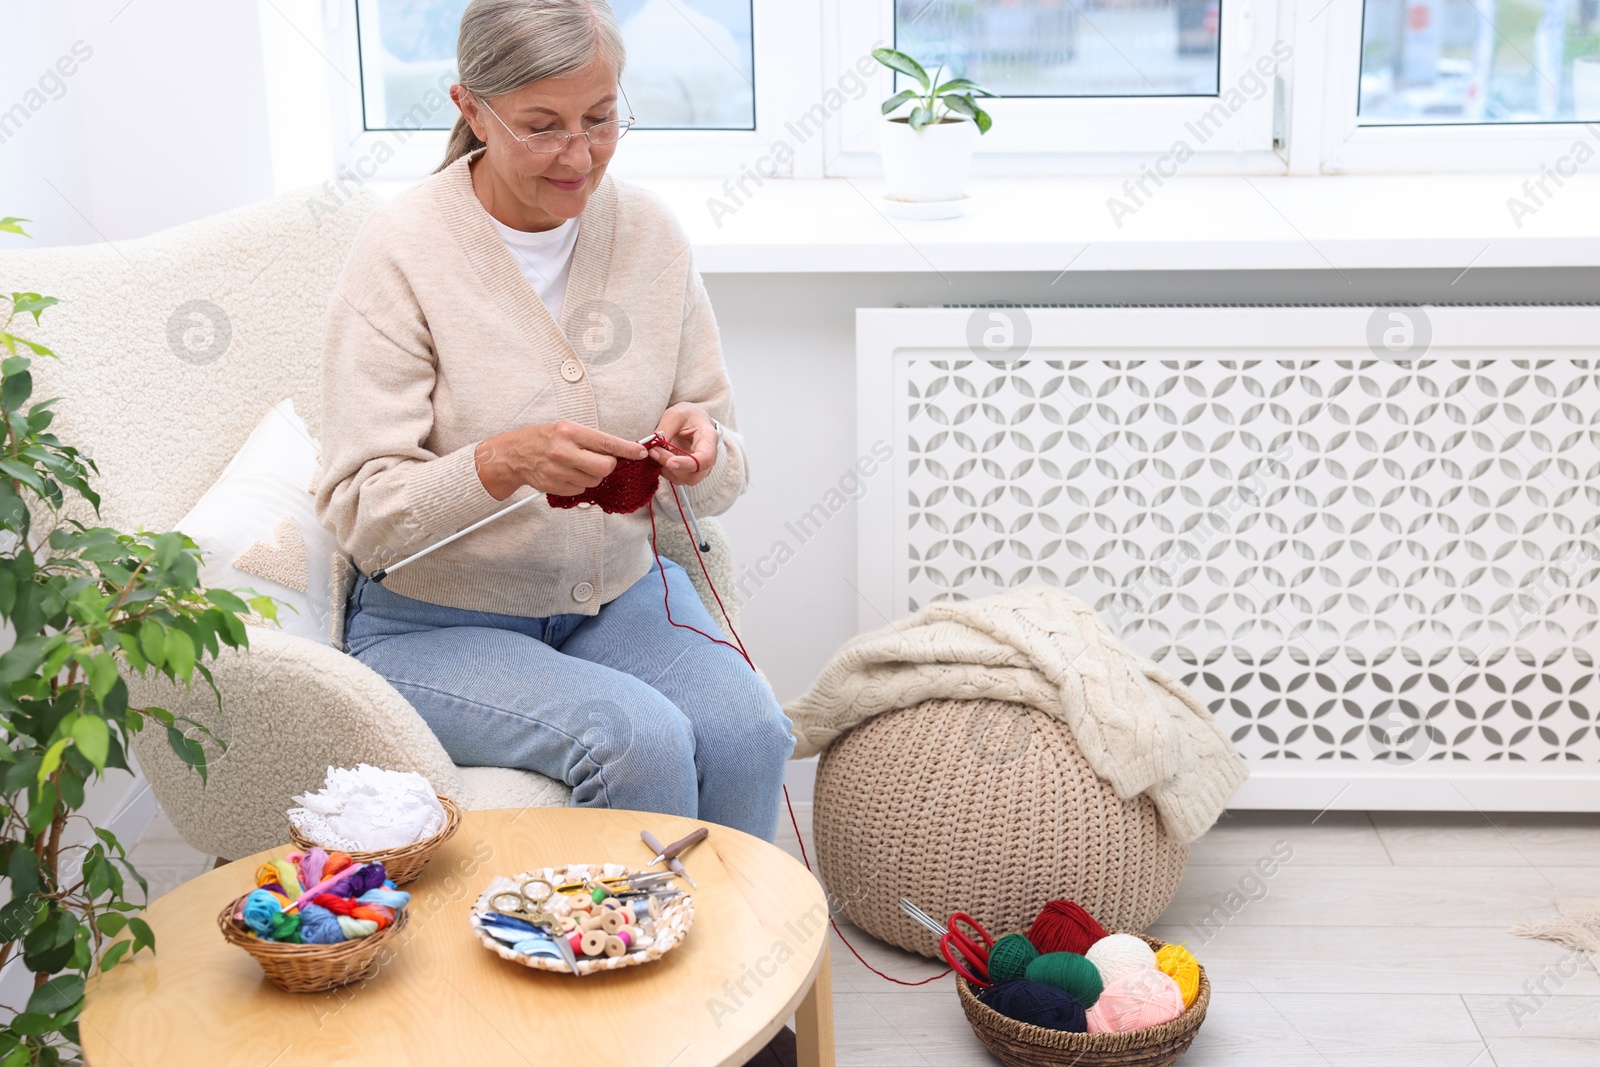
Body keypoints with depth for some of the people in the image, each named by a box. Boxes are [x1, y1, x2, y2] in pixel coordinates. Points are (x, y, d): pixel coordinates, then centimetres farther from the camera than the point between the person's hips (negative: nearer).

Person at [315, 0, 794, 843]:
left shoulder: (648, 232, 1)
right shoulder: (401, 252, -12)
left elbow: (724, 482, 5)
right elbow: (359, 514, -15)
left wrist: (702, 450, -20)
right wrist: (503, 463, -32)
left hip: (618, 595, 4)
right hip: (434, 623, -4)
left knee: (748, 732, -23)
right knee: (639, 736, -28)